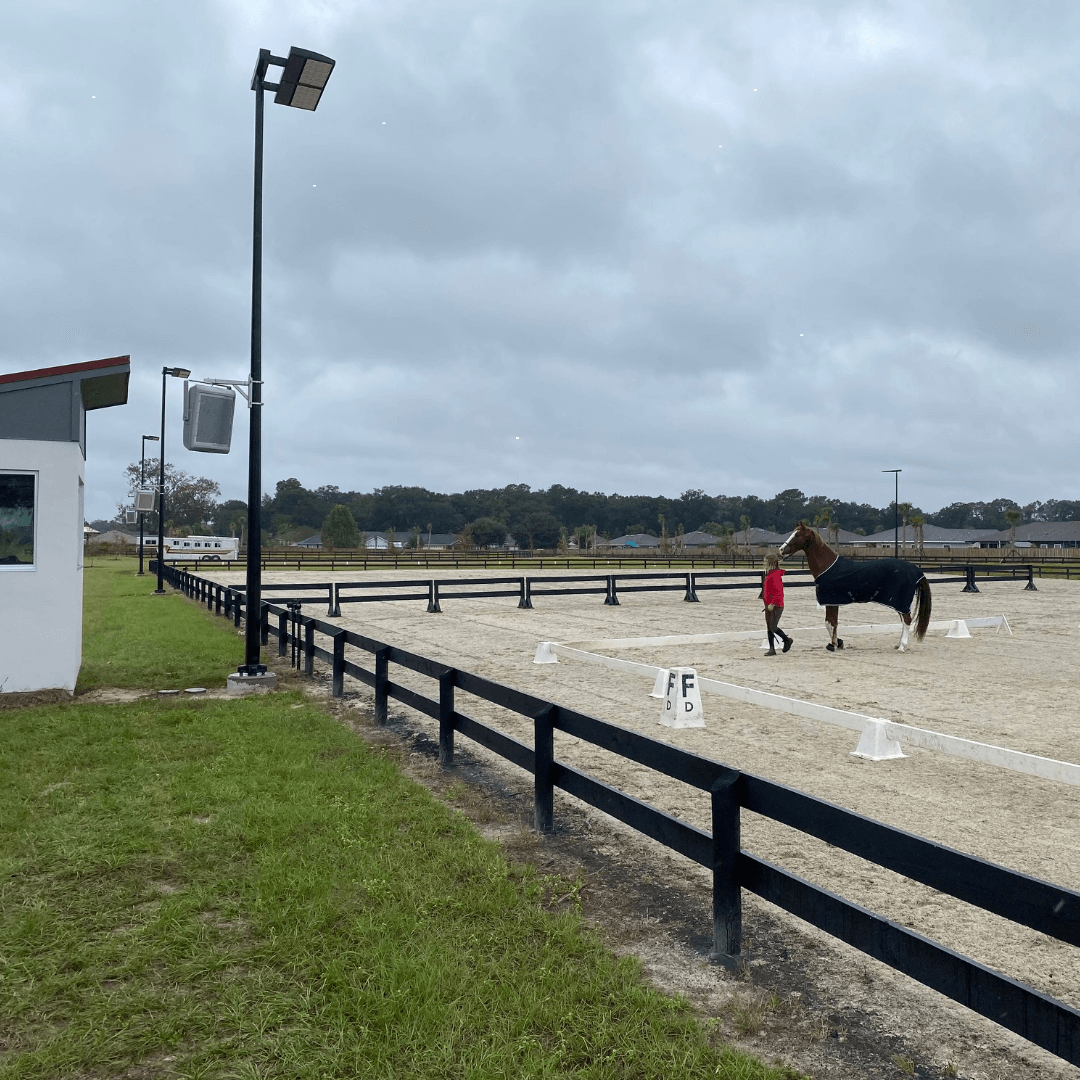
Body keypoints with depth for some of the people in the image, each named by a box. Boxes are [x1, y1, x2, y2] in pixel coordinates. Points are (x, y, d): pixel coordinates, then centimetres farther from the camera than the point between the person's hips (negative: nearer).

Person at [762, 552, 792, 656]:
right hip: (768, 606, 10)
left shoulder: (776, 575, -17)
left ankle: (787, 640, 15)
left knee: (773, 628, -8)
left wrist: (773, 604, -26)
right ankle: (772, 649, 12)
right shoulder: (769, 574, 14)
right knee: (769, 628, 8)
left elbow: (779, 592, -23)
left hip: (776, 606, -10)